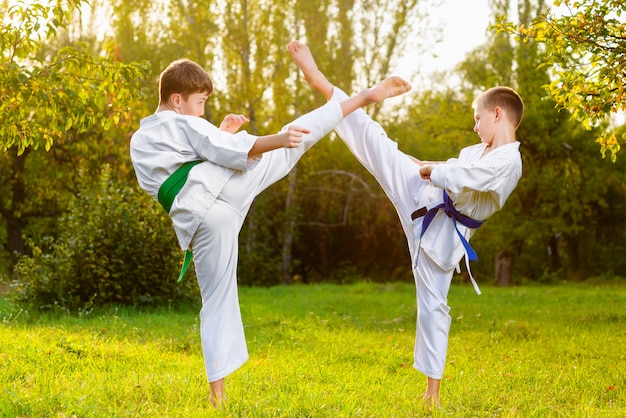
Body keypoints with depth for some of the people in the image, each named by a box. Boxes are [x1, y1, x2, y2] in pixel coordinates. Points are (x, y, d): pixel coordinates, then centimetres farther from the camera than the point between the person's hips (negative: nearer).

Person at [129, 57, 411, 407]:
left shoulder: (138, 144, 24)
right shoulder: (185, 125, 5)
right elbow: (232, 151, -8)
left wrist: (221, 134, 34)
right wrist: (277, 140, -15)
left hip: (196, 218, 5)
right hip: (221, 186, -5)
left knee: (218, 301, 11)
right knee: (293, 138, 5)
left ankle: (218, 390, 8)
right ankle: (365, 97, 7)